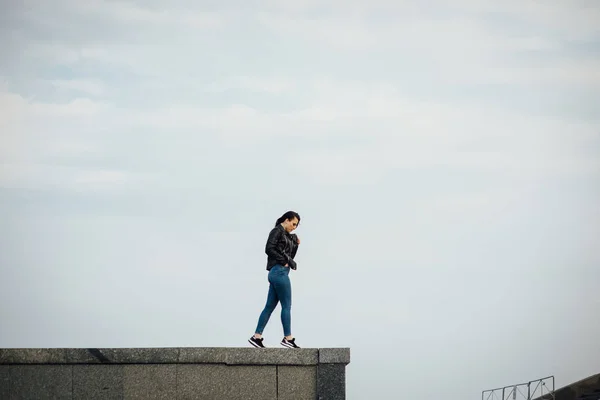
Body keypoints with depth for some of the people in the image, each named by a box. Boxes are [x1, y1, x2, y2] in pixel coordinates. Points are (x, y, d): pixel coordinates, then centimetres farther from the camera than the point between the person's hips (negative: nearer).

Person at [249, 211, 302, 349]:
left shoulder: (286, 235, 21)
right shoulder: (277, 231, -5)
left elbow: (289, 256, 23)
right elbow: (269, 249, -17)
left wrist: (295, 244, 9)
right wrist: (283, 261, -13)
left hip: (279, 273, 9)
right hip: (279, 271, -9)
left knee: (270, 306, 7)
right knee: (286, 305, -5)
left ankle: (257, 336, 6)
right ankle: (288, 338, -1)